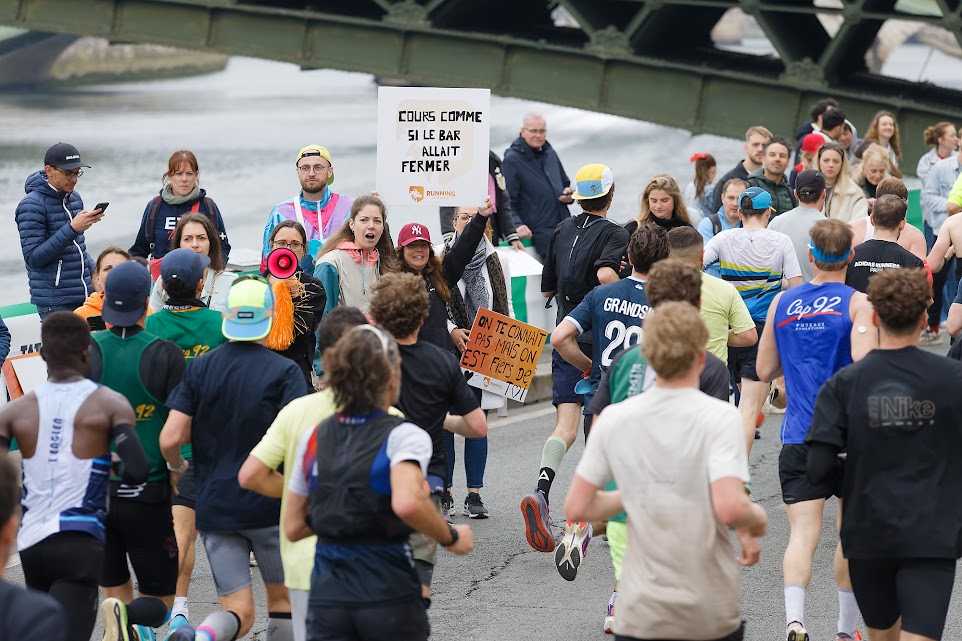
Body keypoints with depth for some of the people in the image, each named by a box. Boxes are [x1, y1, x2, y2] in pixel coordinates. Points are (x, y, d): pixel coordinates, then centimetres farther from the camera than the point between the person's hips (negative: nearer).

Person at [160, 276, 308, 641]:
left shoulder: (199, 368, 2)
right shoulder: (284, 372, -7)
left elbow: (171, 438, -3)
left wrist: (177, 467, 18)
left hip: (213, 504, 3)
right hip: (270, 504, -3)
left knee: (238, 611, 3)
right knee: (283, 598, 17)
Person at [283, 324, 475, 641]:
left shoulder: (313, 439, 7)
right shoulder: (403, 436, -9)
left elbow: (293, 526, 11)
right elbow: (407, 503, -28)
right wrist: (450, 538, -12)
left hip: (327, 595, 4)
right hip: (390, 596, -3)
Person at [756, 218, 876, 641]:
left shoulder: (782, 303, 8)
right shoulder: (858, 303, -4)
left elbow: (764, 371, 14)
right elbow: (863, 359, -20)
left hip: (798, 436, 2)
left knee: (802, 533, -5)